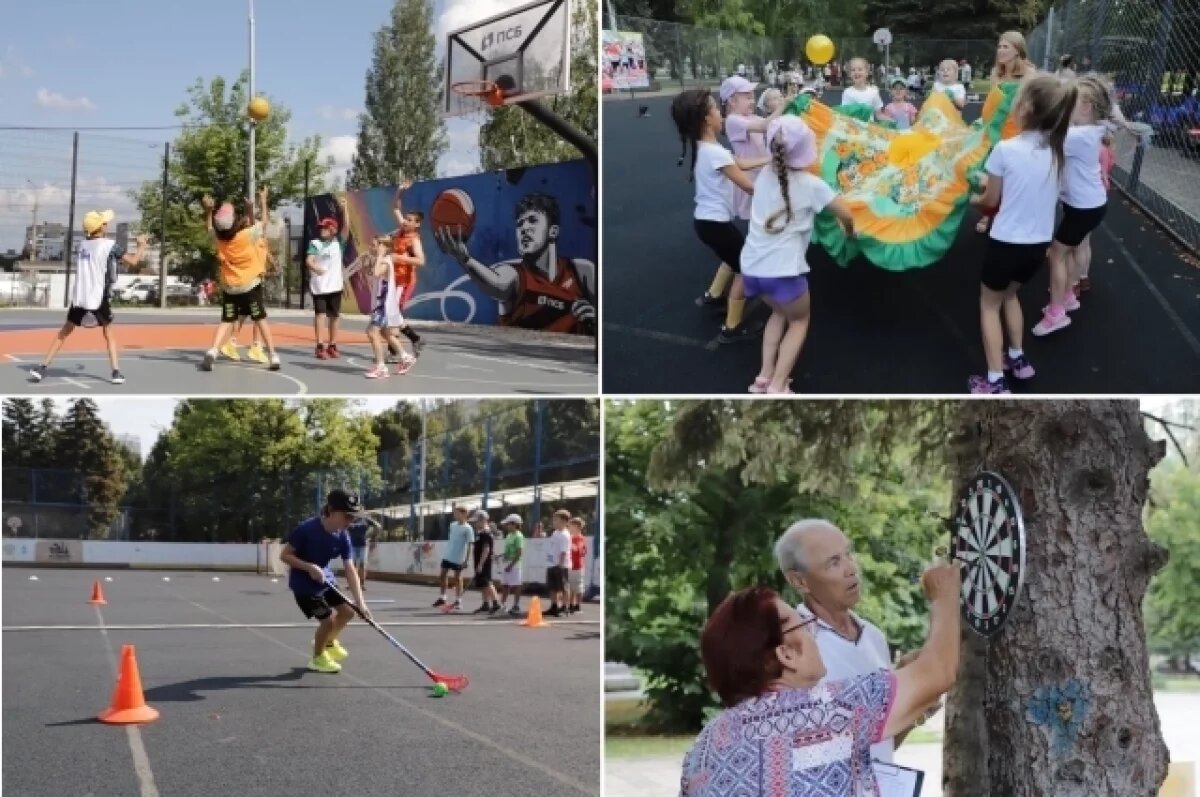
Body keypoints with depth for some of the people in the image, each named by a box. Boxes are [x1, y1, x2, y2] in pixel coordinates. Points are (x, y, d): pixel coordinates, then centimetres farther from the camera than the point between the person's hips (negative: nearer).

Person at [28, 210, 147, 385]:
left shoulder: (83, 245, 13)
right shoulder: (109, 245, -7)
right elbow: (133, 261, -5)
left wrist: (117, 260, 25)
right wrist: (141, 245, 11)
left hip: (79, 297, 4)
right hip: (99, 298, -4)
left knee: (64, 332, 14)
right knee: (109, 332, 12)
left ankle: (42, 367, 7)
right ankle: (116, 372, 2)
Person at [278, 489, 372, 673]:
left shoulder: (342, 537, -12)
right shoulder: (306, 529, -28)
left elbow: (350, 570, -15)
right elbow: (284, 556, -21)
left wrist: (360, 602, -24)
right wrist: (309, 567, -33)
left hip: (325, 580, 6)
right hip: (303, 583, -6)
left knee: (347, 611, 8)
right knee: (328, 618, -11)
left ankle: (328, 642, 38)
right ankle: (318, 658, 16)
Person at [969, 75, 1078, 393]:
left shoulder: (1006, 149, -18)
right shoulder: (1057, 150, -2)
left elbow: (991, 200, -5)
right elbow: (1032, 193, 9)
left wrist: (975, 198, 16)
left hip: (1007, 243, -5)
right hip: (1039, 245, 5)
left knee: (989, 304, 14)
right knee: (1009, 294, 31)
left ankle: (995, 381, 11)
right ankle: (1017, 359, 38)